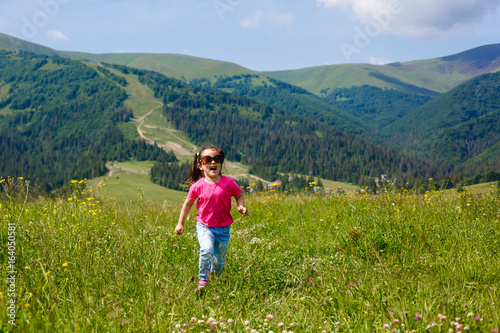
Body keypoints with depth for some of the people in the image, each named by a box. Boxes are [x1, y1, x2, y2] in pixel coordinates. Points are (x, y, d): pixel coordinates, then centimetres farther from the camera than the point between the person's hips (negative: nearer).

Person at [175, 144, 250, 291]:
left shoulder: (229, 183, -11)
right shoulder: (197, 186, -11)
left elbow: (239, 196, 6)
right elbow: (188, 204, 4)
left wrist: (241, 206, -15)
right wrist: (180, 223, 6)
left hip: (223, 228, 1)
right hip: (204, 226, -1)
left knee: (219, 260, 10)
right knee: (206, 250, -26)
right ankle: (203, 281, -7)